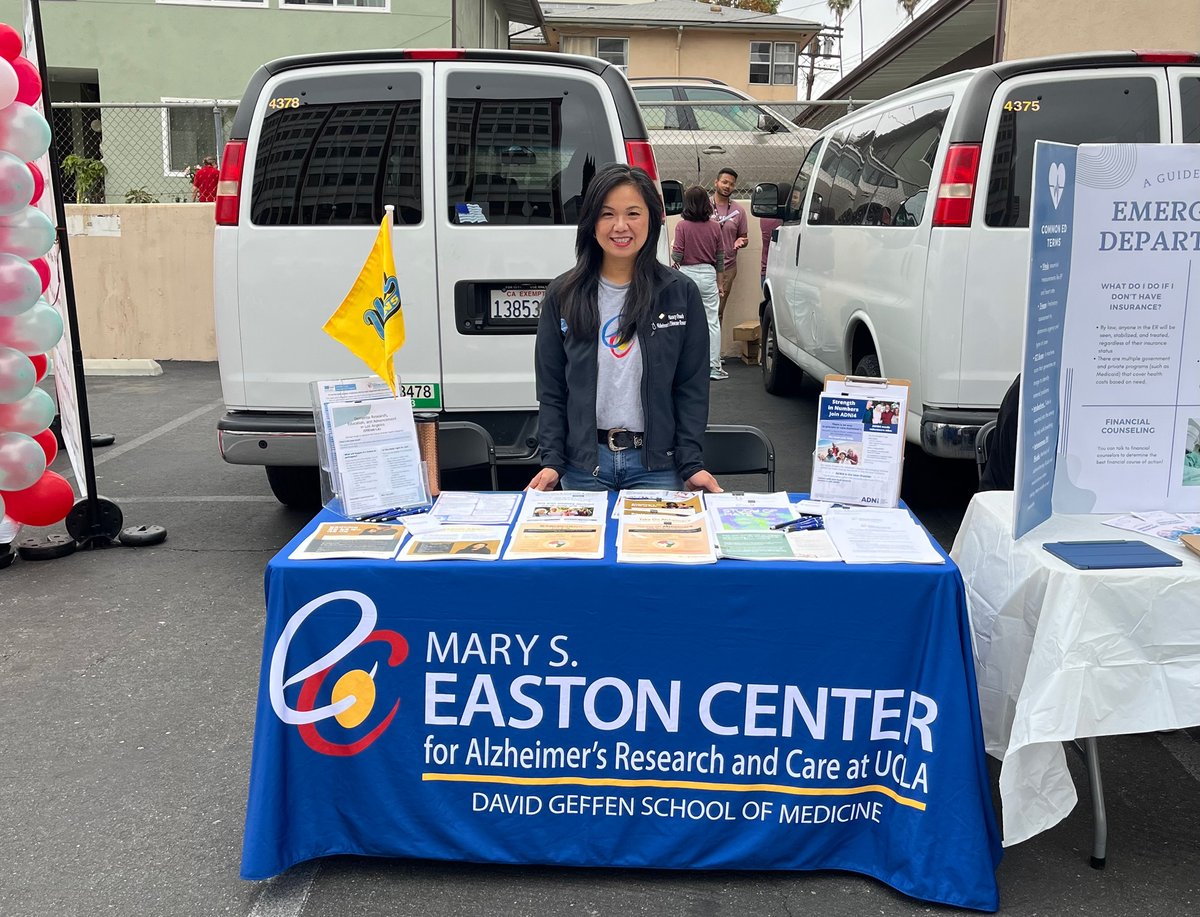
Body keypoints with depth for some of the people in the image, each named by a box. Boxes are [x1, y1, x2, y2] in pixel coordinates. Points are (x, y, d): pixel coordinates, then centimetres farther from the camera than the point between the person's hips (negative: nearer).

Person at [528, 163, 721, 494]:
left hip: (656, 465, -1)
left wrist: (692, 464, -8)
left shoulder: (681, 293, -1)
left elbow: (691, 388, -1)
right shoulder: (562, 294, 1)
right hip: (582, 465, 1)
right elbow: (551, 389, 3)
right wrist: (551, 462, -6)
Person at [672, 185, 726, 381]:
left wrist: (672, 249, 13)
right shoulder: (714, 227, 1)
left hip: (688, 274, -2)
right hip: (708, 275, 2)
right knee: (712, 321, 4)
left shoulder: (683, 226, -9)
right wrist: (719, 282, 17)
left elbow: (677, 256, -10)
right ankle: (713, 367, 3)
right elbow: (720, 258, 7)